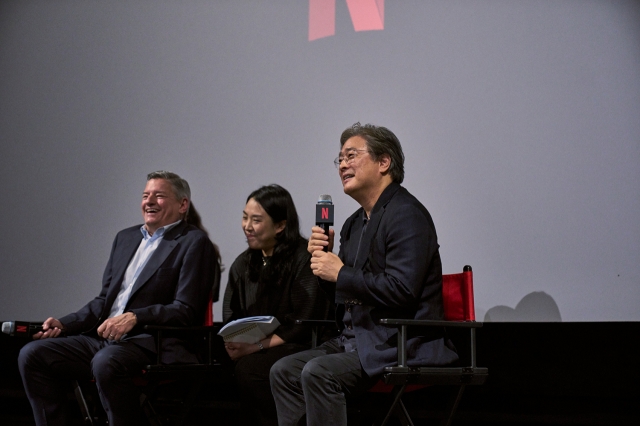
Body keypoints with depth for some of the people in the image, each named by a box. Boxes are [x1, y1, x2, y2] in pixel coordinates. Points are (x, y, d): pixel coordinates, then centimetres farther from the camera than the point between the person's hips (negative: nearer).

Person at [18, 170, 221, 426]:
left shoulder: (194, 243, -1)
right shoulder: (125, 238, 22)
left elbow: (186, 311, -9)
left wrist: (135, 317, -23)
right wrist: (63, 324, 6)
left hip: (153, 343, -7)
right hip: (104, 339, 8)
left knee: (106, 362, -37)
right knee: (32, 354, -8)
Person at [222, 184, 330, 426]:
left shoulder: (304, 259, -6)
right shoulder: (242, 265, 15)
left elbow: (303, 325, -13)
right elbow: (230, 318, 13)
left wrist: (257, 346, -20)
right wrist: (233, 342, -10)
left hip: (299, 350, -6)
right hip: (250, 350, 6)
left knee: (248, 368, -32)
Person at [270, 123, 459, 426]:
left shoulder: (406, 215, -13)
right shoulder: (354, 224, 15)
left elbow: (401, 290, -24)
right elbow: (341, 293, 21)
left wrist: (340, 273, -16)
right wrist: (322, 259, 2)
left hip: (401, 343, -9)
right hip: (358, 339, 9)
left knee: (318, 372, -26)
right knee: (283, 371, 0)